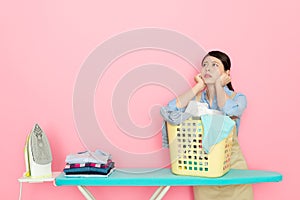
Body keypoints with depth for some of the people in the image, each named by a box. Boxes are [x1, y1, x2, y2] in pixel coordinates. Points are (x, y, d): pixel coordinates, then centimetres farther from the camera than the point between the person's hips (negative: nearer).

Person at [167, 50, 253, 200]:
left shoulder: (237, 98, 1)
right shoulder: (195, 99, 7)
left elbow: (230, 110, -23)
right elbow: (171, 109, -13)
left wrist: (218, 85, -7)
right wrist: (199, 86, -5)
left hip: (232, 166, -1)